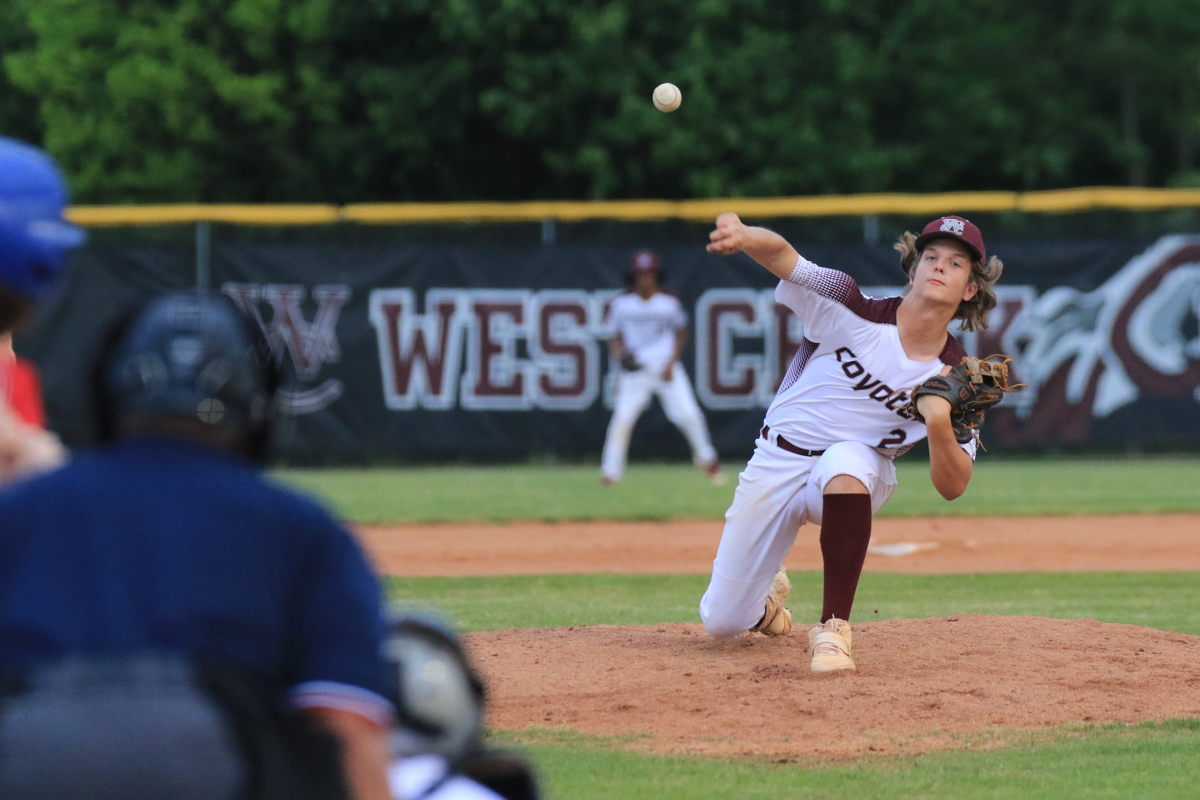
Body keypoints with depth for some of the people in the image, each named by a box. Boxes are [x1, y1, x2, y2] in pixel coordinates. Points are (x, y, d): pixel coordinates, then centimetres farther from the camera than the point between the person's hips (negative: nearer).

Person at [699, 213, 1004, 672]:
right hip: (777, 462, 0)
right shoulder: (855, 313, -14)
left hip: (857, 472, 0)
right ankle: (766, 594, 42)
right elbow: (782, 256, -25)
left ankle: (833, 628, -32)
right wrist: (745, 237, -49)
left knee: (845, 460, -40)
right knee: (721, 621, 1)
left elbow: (952, 487, -11)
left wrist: (940, 425, -31)